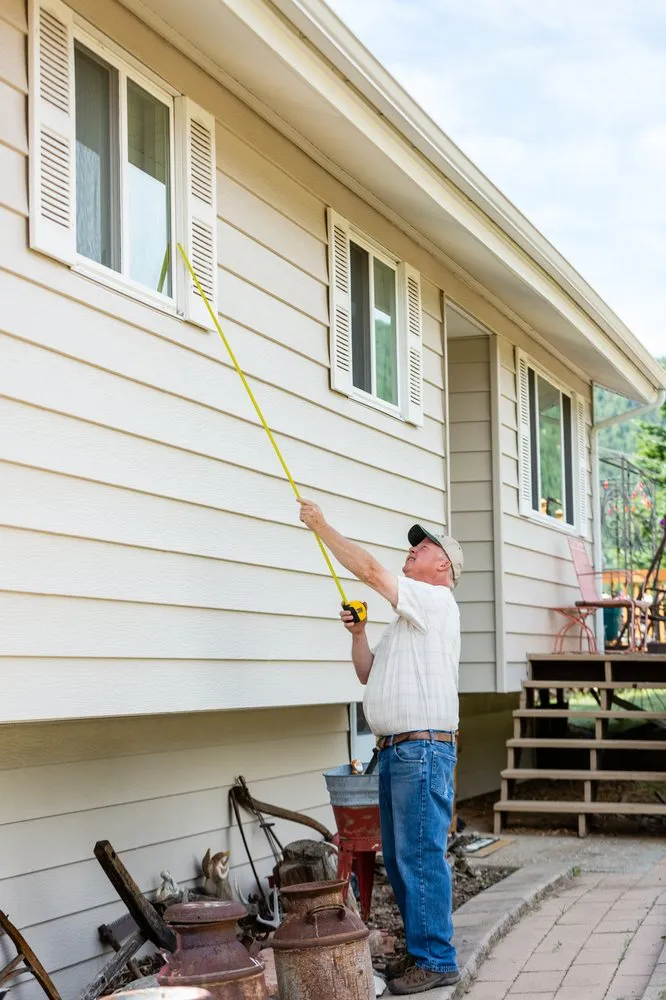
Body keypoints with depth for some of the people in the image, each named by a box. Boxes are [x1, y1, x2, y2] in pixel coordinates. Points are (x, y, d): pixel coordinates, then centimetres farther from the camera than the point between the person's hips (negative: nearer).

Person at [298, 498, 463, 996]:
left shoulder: (436, 601, -5)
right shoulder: (408, 617, 25)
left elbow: (370, 569, -14)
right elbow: (370, 675, 25)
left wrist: (321, 526, -5)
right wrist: (358, 633, 9)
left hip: (424, 748, -10)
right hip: (395, 750, 10)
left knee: (421, 855, -10)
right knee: (399, 857, 12)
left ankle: (436, 960, -6)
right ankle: (420, 947, 20)